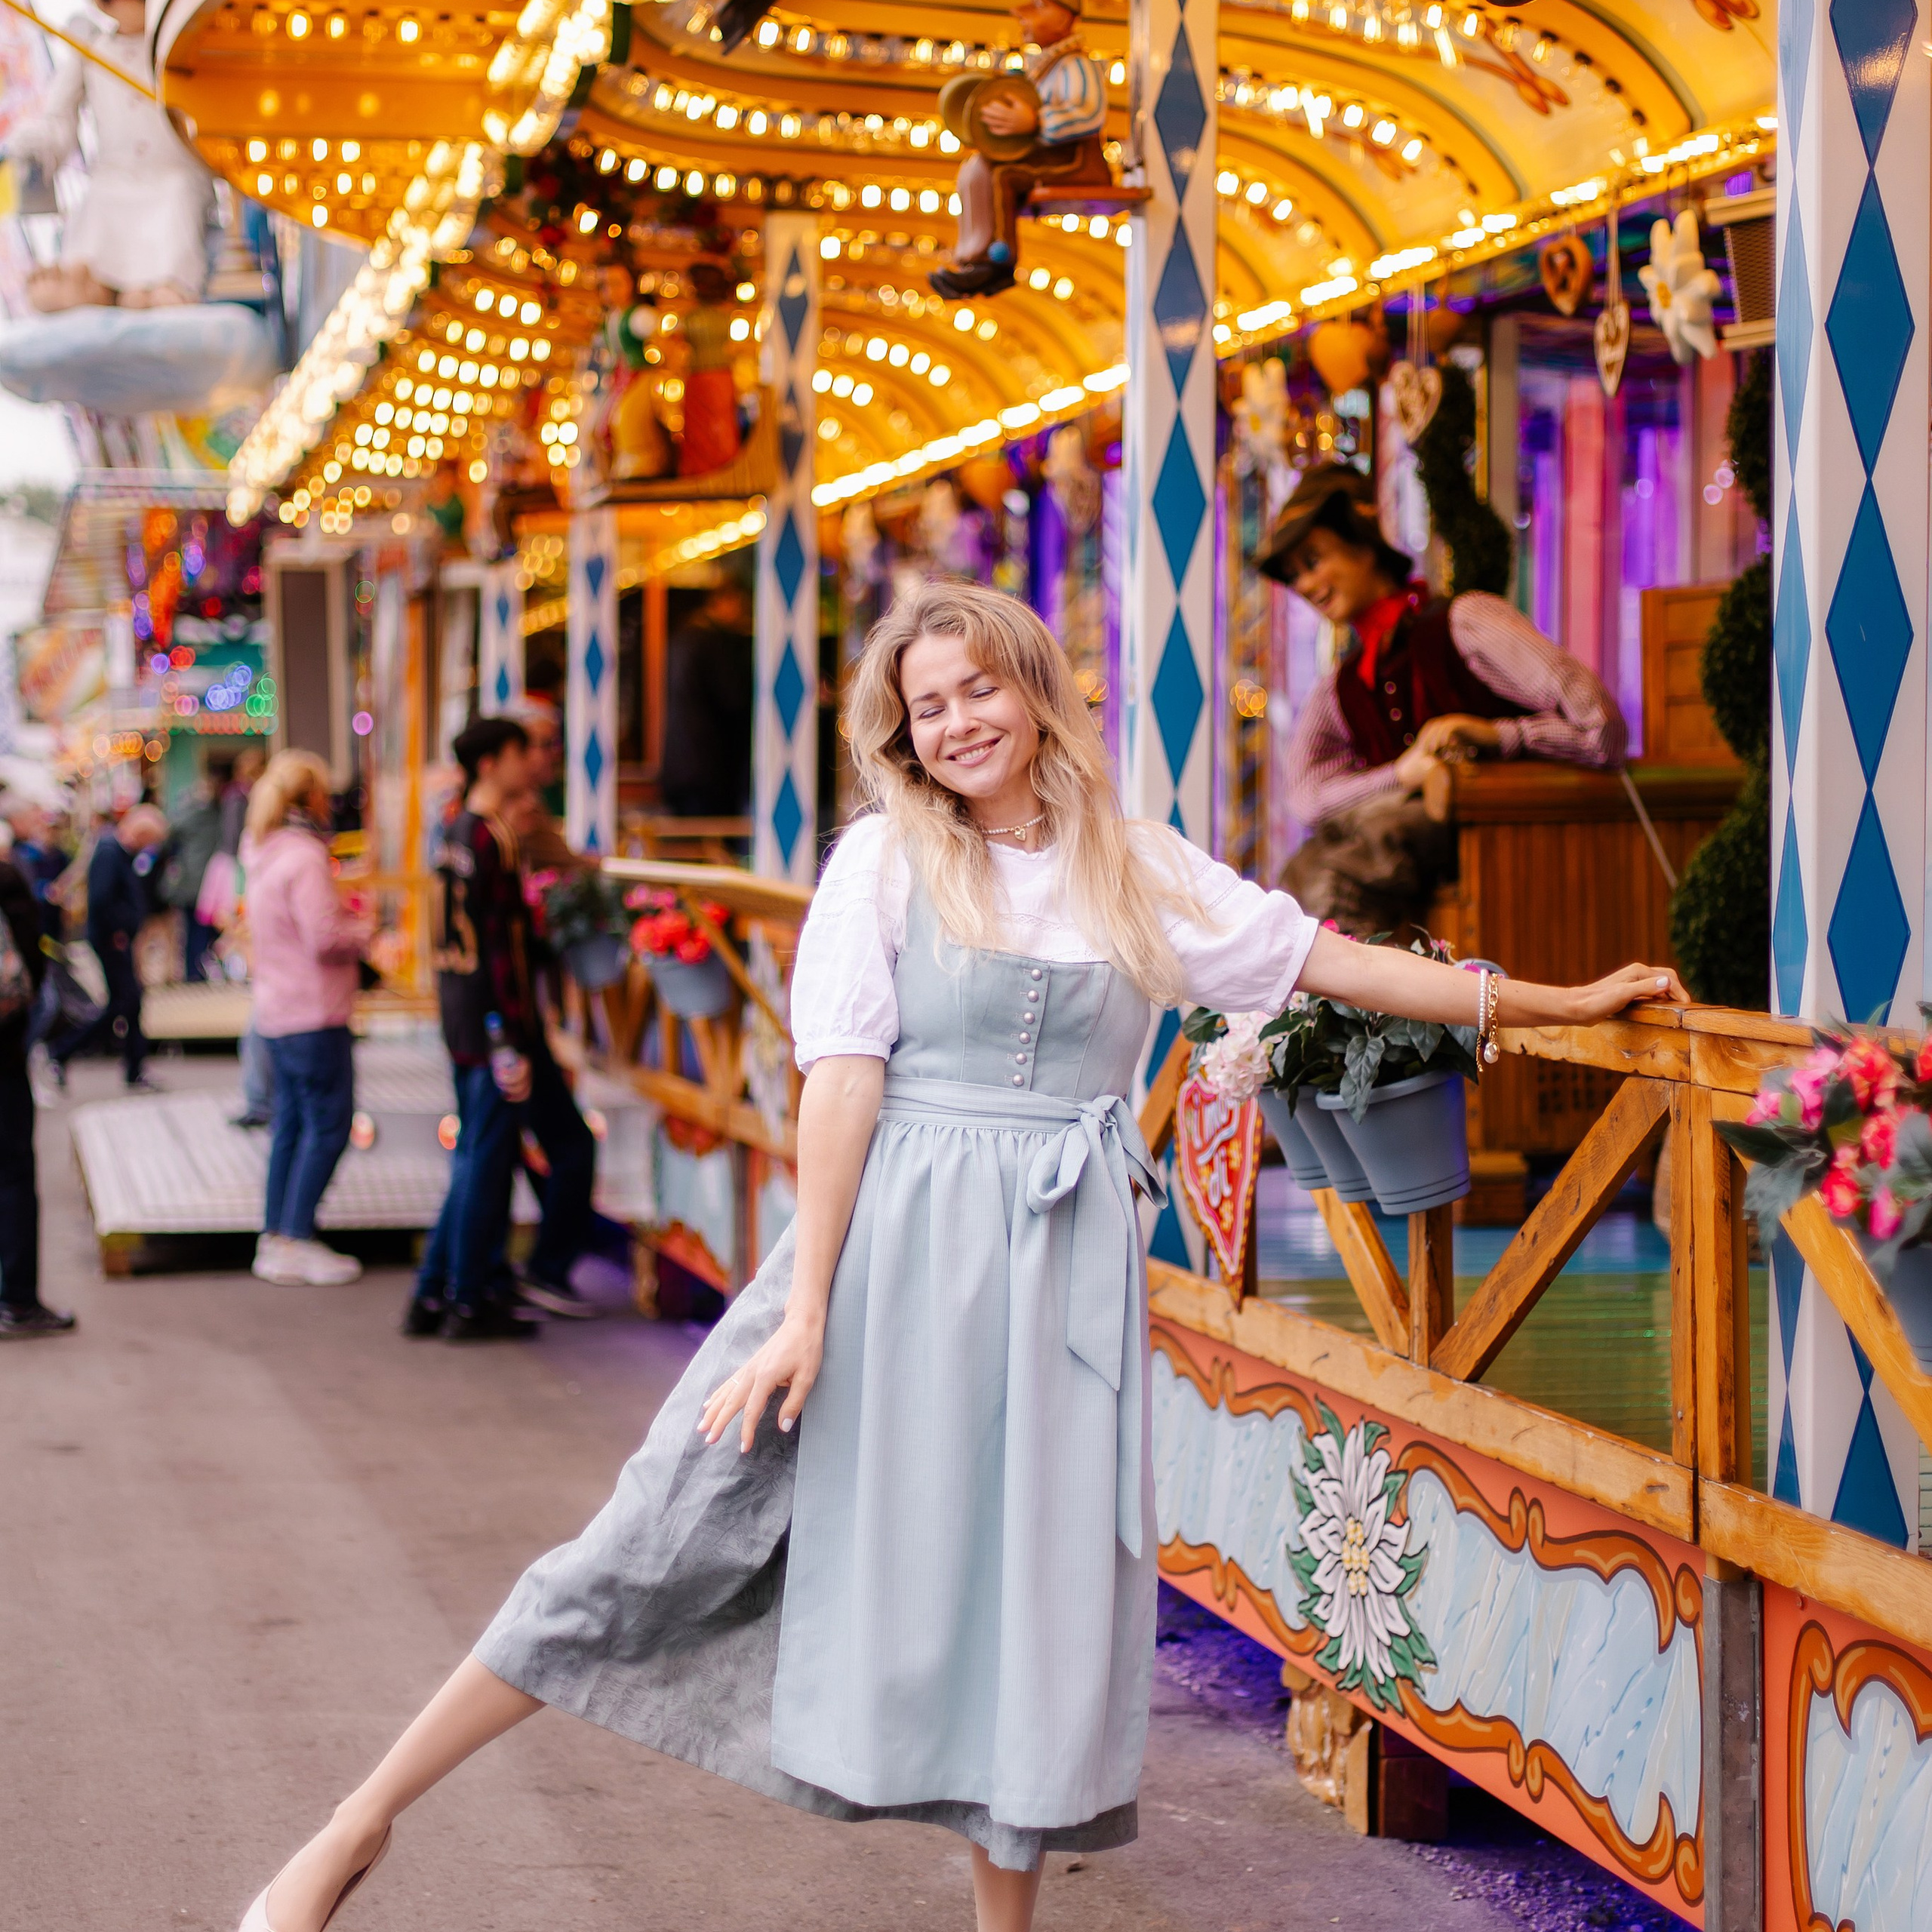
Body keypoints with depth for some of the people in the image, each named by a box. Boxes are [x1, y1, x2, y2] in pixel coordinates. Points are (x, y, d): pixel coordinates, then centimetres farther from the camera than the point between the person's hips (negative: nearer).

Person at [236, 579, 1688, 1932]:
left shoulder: (1141, 870, 10)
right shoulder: (888, 861, 1)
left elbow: (1334, 961, 13)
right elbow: (844, 1085, -6)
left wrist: (1566, 1004, 13)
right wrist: (804, 1311, -13)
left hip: (1065, 1267, 3)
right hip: (896, 1247, -3)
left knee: (1043, 1596, 4)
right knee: (667, 1540, -6)